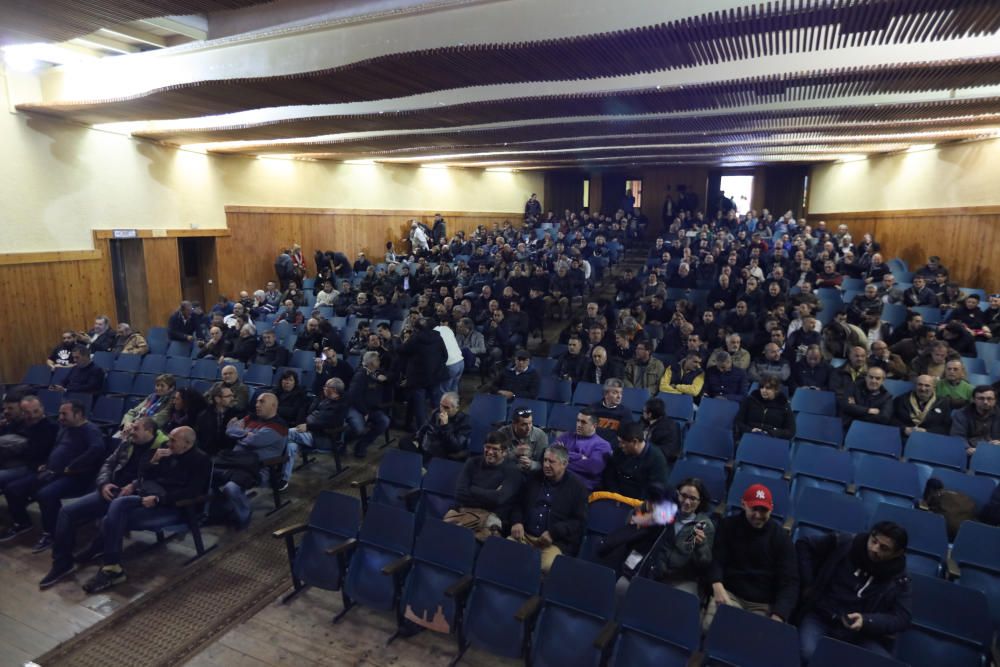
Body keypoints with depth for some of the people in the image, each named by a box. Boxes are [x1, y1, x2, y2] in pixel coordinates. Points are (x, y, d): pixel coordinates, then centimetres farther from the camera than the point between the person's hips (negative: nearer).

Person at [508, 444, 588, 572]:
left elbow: (580, 521, -1)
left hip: (556, 542, -3)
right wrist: (517, 522, 1)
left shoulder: (577, 486, 3)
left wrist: (553, 532, -14)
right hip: (525, 535, 3)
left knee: (546, 566, -34)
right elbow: (518, 504, 24)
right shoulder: (533, 478, 16)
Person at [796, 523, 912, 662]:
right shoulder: (844, 544, -3)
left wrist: (866, 621, -22)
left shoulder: (898, 579, 0)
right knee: (807, 653, -31)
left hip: (862, 634, 2)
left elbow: (902, 618, -5)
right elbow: (804, 545, 6)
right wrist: (808, 583, 0)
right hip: (820, 618, -1)